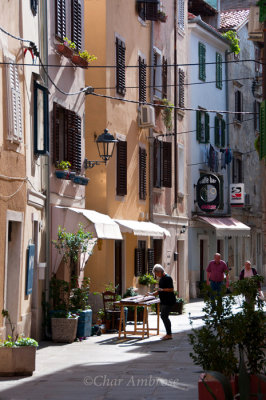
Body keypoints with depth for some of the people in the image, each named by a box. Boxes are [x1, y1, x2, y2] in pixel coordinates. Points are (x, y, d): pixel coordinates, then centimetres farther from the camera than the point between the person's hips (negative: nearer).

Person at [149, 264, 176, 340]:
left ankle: (169, 334, -11)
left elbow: (171, 289, -19)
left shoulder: (168, 278, -13)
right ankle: (168, 334, 16)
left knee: (164, 316, -13)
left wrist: (162, 289, -26)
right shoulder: (161, 279, 16)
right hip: (163, 301, 10)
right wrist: (152, 294, 14)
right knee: (164, 317, 10)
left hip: (169, 301, -10)